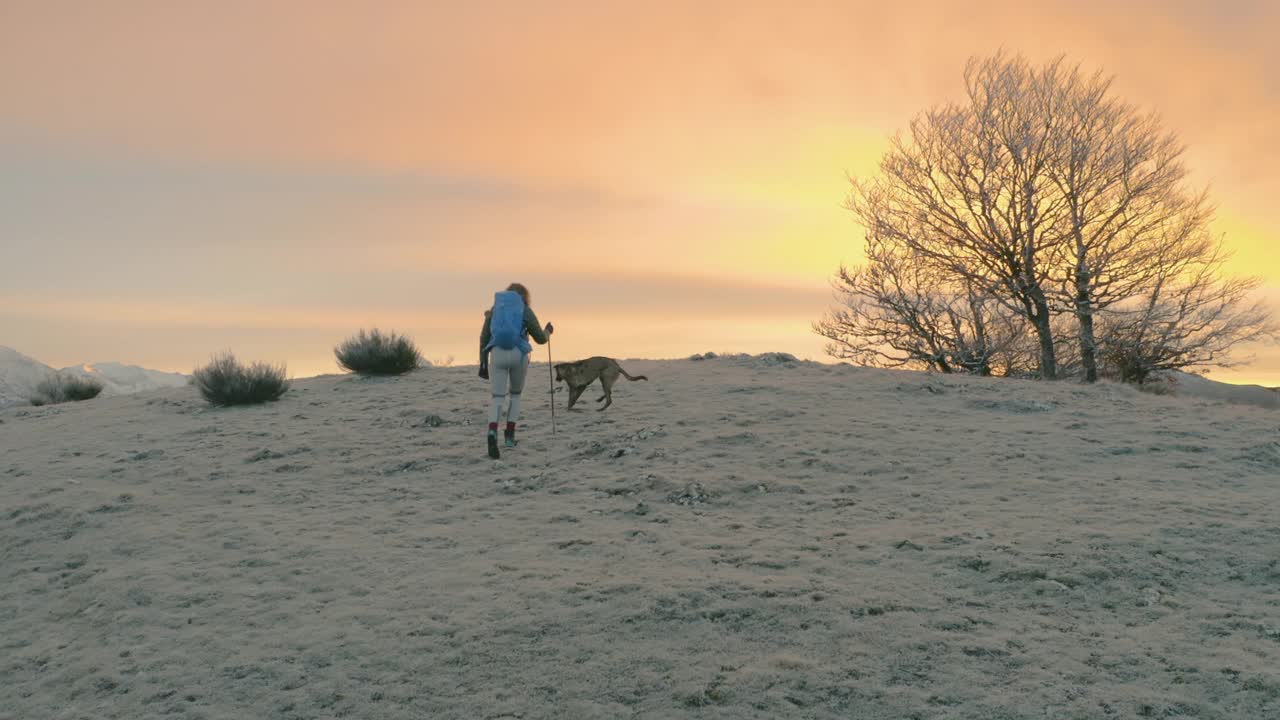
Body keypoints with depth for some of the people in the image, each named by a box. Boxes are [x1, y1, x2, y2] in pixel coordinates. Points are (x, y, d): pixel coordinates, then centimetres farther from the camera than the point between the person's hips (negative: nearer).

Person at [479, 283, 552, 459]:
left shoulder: (495, 308, 16)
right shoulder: (525, 310, 9)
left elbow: (484, 338, 11)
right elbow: (541, 338, 12)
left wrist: (483, 363, 14)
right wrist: (548, 331, 34)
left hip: (496, 354, 1)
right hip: (519, 354, -1)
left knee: (497, 398, -1)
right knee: (515, 394, 21)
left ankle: (492, 433, -27)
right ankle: (510, 435, 14)